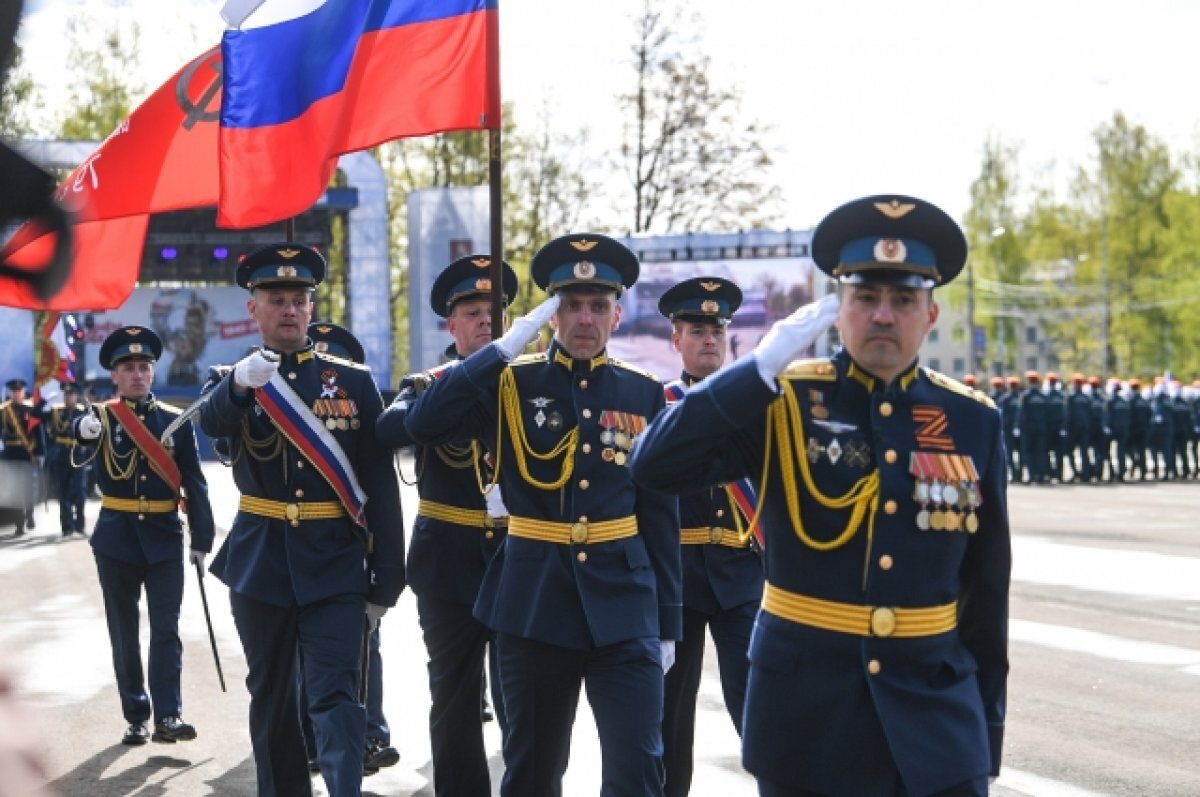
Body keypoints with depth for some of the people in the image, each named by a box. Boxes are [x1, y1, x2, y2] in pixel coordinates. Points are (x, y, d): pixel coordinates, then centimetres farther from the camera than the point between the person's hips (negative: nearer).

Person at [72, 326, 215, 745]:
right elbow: (81, 455, -24)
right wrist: (85, 432, -47)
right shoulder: (100, 417, 0)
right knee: (124, 632, 6)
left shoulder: (176, 421, 3)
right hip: (116, 539, 0)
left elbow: (195, 484, 4)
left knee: (166, 629, -5)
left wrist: (202, 539, -2)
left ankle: (168, 716, -8)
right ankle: (136, 718, 14)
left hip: (164, 538, 0)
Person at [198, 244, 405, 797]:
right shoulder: (233, 384, 3)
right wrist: (239, 382, -47)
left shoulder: (354, 382, 1)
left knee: (335, 693, -10)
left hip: (336, 563, -2)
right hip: (261, 562, 2)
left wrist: (386, 580, -4)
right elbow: (212, 422, -24)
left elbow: (381, 484, 0)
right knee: (271, 695, 13)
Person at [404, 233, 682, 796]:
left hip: (623, 602, 0)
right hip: (535, 602, 0)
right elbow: (422, 426, -17)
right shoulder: (511, 383, -1)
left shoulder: (644, 394, 3)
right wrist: (504, 348, -20)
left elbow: (661, 513, 5)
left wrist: (667, 622, 4)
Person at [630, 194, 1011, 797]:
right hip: (806, 715, -1)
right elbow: (655, 467, -16)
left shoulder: (974, 421, 2)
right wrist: (761, 369, -22)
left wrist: (987, 721, 9)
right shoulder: (781, 401, -3)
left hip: (937, 717, 2)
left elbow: (986, 583, 7)